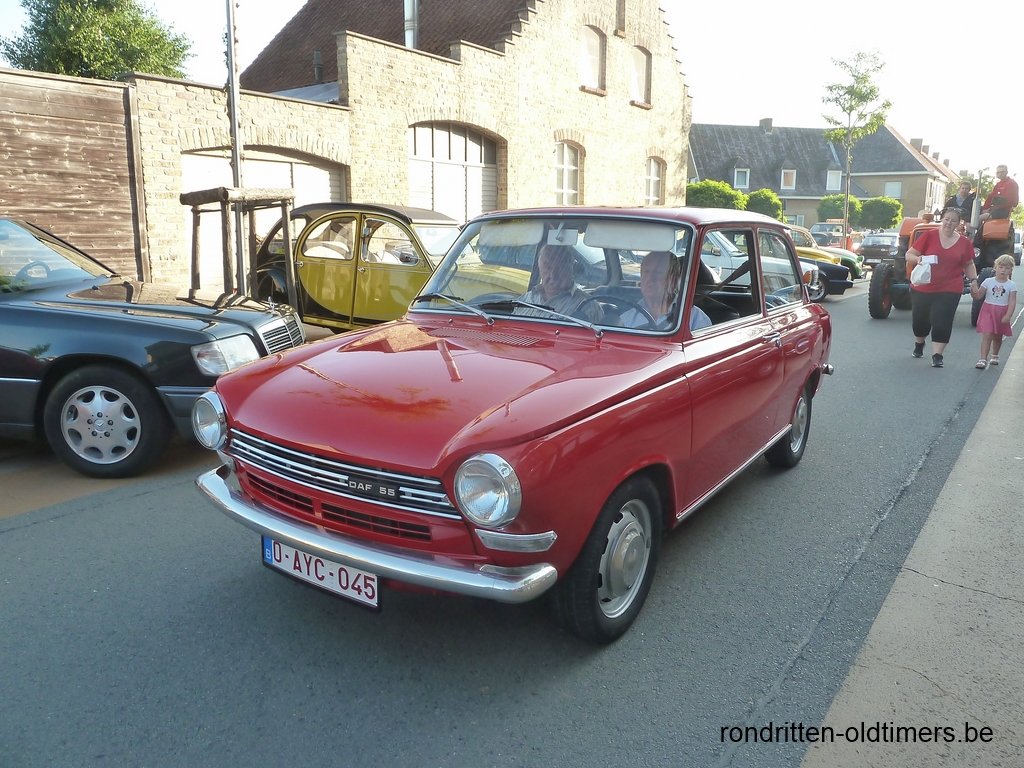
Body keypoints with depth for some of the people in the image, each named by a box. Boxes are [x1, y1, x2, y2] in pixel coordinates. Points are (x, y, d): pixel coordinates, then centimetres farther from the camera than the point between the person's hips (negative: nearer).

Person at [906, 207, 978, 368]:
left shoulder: (964, 243, 4)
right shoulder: (929, 236, -3)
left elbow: (969, 265, 14)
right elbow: (909, 255, -2)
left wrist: (974, 279, 2)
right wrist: (918, 259, -23)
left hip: (949, 290, 0)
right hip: (922, 288, 0)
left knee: (942, 323, -7)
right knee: (920, 319, 11)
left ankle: (937, 355, 0)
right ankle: (919, 344, 40)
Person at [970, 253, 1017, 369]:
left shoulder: (1011, 285, -3)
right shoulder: (988, 282, -2)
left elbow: (1012, 302, -8)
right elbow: (978, 296, -1)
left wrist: (1008, 316, -17)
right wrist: (974, 290, -23)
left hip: (1002, 314, 1)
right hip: (988, 311, -1)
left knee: (998, 337, 16)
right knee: (987, 335, -12)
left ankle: (995, 356, 38)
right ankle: (983, 359, -15)